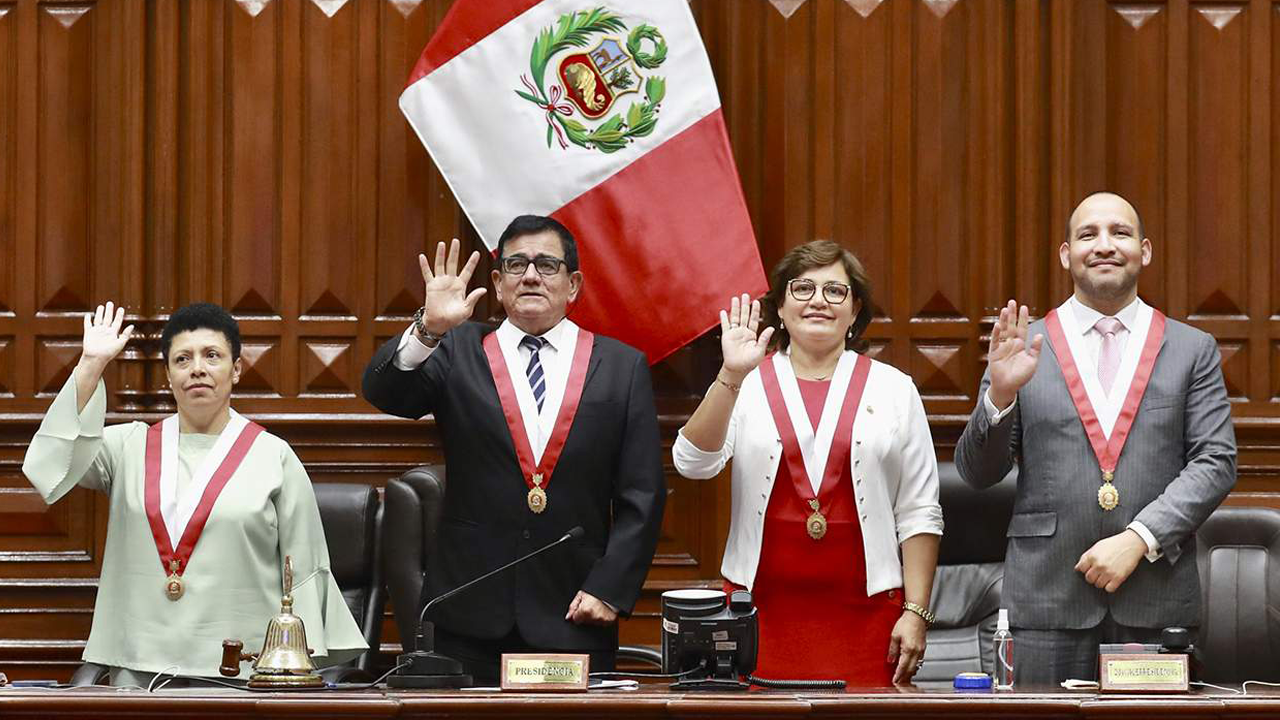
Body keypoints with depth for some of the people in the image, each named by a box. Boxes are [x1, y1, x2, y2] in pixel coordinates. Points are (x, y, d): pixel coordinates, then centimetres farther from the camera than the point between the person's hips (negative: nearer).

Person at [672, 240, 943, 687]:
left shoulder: (892, 390, 10)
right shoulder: (747, 387, 9)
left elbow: (919, 514, 8)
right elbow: (693, 463, -7)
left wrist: (915, 613, 0)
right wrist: (731, 377, -18)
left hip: (862, 614, 0)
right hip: (760, 612, 0)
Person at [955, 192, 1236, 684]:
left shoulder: (1194, 350, 10)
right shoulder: (1024, 346, 9)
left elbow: (1215, 462, 2)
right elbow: (976, 472, 7)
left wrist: (1139, 539, -10)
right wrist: (999, 394, -12)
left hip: (1157, 603, 0)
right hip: (1048, 597, 0)